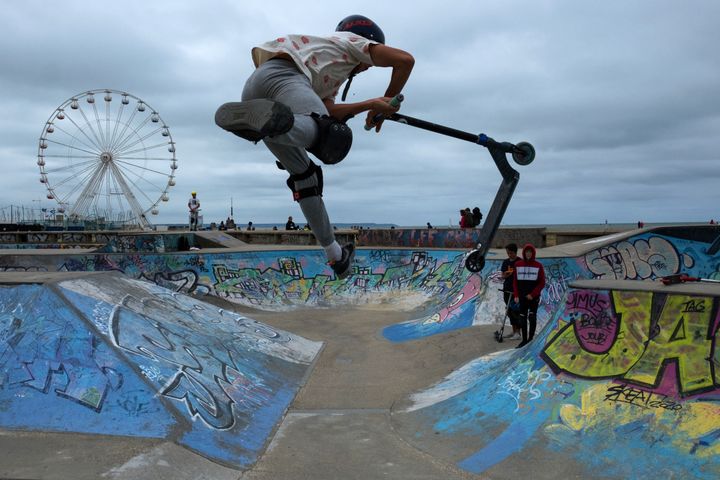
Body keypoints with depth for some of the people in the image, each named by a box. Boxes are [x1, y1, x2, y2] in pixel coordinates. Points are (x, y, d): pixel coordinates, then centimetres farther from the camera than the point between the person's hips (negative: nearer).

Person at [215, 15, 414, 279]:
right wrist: (388, 103, 25)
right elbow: (405, 59, 16)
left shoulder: (328, 74, 44)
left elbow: (329, 111, 28)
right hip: (282, 75, -8)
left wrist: (371, 104, 26)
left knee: (303, 175, 14)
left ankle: (335, 255, 18)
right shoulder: (351, 41, 25)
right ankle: (266, 118, -63)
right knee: (326, 137, -34)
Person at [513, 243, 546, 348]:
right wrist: (516, 295, -1)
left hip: (534, 297, -3)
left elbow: (542, 283, -3)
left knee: (532, 317, -6)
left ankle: (531, 339, 2)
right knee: (522, 318, 5)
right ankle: (524, 340, 13)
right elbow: (515, 281, 8)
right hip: (522, 297, 3)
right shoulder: (518, 264, 5)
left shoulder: (538, 266, -2)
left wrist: (532, 294, -10)